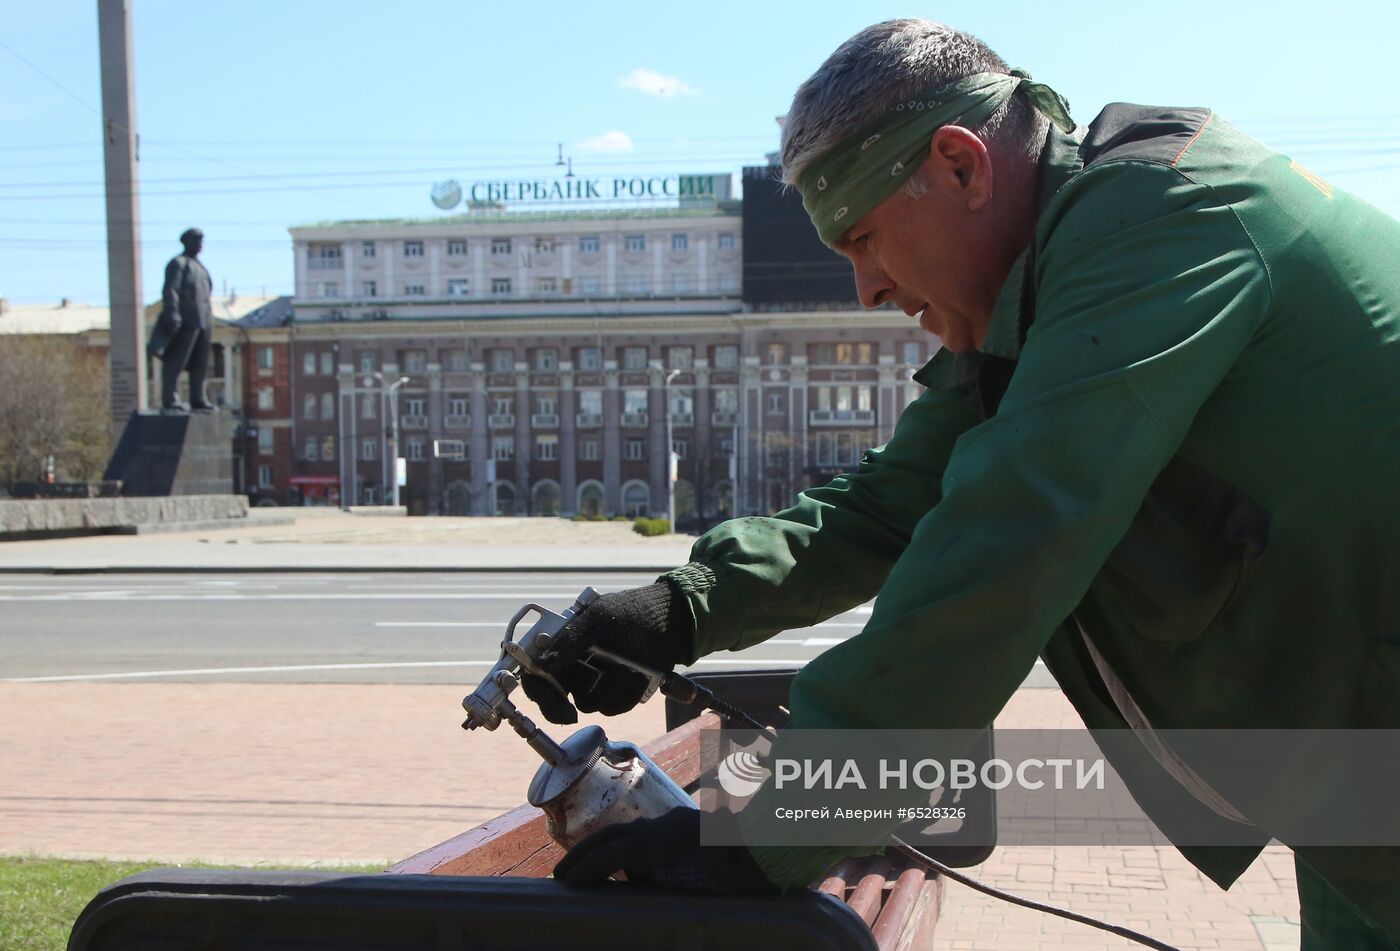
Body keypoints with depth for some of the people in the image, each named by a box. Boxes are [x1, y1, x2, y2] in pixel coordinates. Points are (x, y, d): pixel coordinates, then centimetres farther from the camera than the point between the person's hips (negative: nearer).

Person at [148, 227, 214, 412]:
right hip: (185, 321, -9)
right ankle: (169, 401, -9)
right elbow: (170, 292, -14)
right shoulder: (178, 263, -5)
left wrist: (209, 322, 19)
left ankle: (198, 400, 13)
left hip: (202, 321, 9)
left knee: (200, 362, 9)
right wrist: (173, 318, -22)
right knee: (175, 361, -8)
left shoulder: (198, 266, 20)